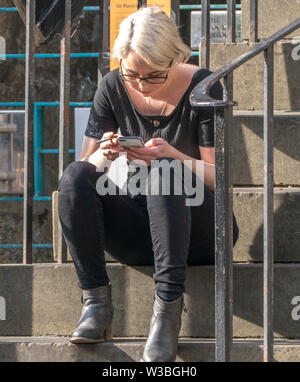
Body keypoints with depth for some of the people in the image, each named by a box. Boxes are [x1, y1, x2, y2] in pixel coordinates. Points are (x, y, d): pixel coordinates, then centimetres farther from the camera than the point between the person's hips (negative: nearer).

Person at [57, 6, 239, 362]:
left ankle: (168, 305, -40)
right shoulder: (113, 88, 0)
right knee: (74, 176, -21)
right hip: (138, 232, 4)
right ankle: (96, 299, -25)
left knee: (164, 173, -34)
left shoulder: (202, 88, -9)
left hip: (199, 232, -3)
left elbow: (219, 179, -10)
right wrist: (104, 156, -21)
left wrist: (174, 156, -29)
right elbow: (86, 166, 3)